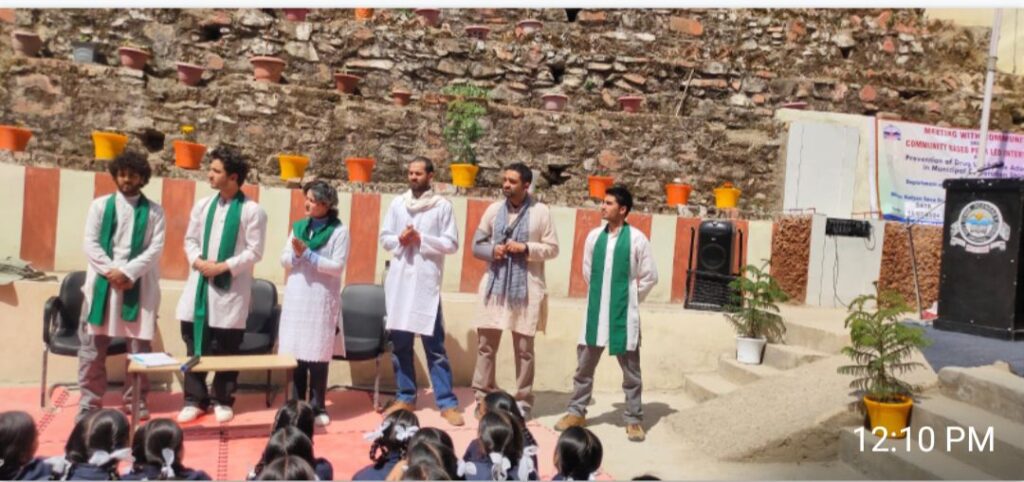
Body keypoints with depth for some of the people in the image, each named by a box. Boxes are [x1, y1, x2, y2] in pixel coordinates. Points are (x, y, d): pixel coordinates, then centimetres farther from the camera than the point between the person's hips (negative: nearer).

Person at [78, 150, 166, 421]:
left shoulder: (154, 211, 6)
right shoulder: (100, 205, 9)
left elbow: (155, 249, -3)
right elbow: (89, 243, 1)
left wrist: (127, 272, -15)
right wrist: (110, 271, -12)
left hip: (140, 285, -1)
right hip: (102, 282, 1)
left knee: (139, 346, 4)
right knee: (92, 345, 2)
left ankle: (136, 399, 16)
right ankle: (90, 401, 13)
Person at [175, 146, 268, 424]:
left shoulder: (252, 210, -8)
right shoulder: (203, 206, 8)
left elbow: (255, 251, -11)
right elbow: (190, 240, 12)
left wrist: (225, 266, -17)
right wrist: (198, 261, -8)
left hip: (231, 288, -4)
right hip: (200, 283, 5)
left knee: (226, 349, 5)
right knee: (195, 344, 8)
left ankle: (223, 401, 19)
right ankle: (195, 400, 20)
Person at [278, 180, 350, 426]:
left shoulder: (339, 230, -4)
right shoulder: (299, 226, 10)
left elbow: (337, 266, -10)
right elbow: (284, 260, 9)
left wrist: (308, 254, -15)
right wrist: (296, 255, -12)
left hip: (322, 299, -4)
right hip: (296, 297, 4)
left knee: (318, 355, -1)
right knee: (294, 352, 5)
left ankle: (317, 407, 10)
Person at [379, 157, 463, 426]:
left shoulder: (443, 206, 0)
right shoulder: (397, 204, 9)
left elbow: (451, 244, -4)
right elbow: (384, 238, 10)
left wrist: (421, 238, -13)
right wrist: (399, 239, -10)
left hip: (426, 281, -4)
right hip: (398, 280, 4)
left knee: (434, 345, -3)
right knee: (399, 343, 9)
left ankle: (447, 403, 2)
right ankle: (405, 397, 20)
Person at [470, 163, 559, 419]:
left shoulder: (540, 211, -1)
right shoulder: (494, 210, 6)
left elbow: (552, 248, -1)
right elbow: (477, 245, 10)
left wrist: (526, 248, -15)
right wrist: (492, 250, -11)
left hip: (526, 288, -2)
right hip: (495, 285, 3)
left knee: (524, 348, 5)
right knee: (486, 344, 5)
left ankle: (523, 401, 16)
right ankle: (483, 397, 17)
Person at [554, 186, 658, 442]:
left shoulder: (637, 239, -8)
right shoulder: (594, 236, 2)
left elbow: (650, 277, -1)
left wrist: (630, 299, 4)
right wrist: (601, 294, 12)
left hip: (623, 314, -4)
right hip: (595, 311, 4)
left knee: (630, 369, 7)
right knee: (584, 365, 12)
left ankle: (634, 419, 18)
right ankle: (577, 412, 26)